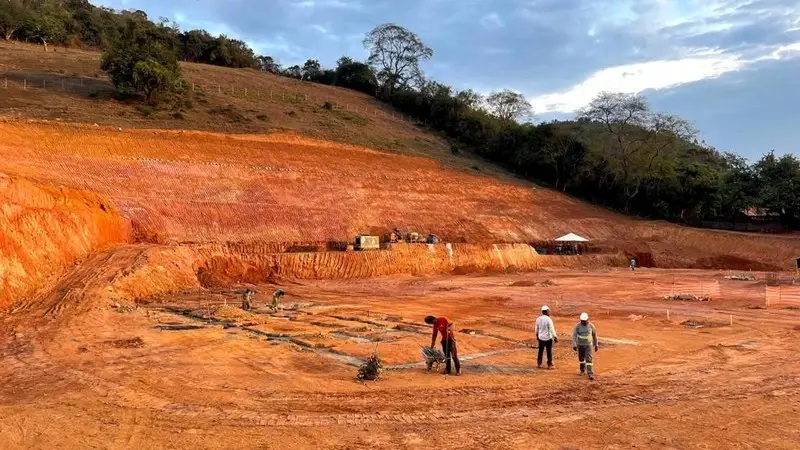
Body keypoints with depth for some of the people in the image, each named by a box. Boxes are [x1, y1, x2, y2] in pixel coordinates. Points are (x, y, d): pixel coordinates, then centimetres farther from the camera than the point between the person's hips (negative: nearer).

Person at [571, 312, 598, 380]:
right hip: (580, 345, 1)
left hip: (588, 345, -1)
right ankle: (582, 370, 38)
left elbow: (594, 335, 4)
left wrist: (596, 345, 8)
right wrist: (574, 345, -24)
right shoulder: (577, 326, -12)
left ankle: (590, 374, -12)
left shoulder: (591, 326, -9)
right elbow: (574, 335, -14)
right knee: (581, 358, 15)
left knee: (589, 359, -11)